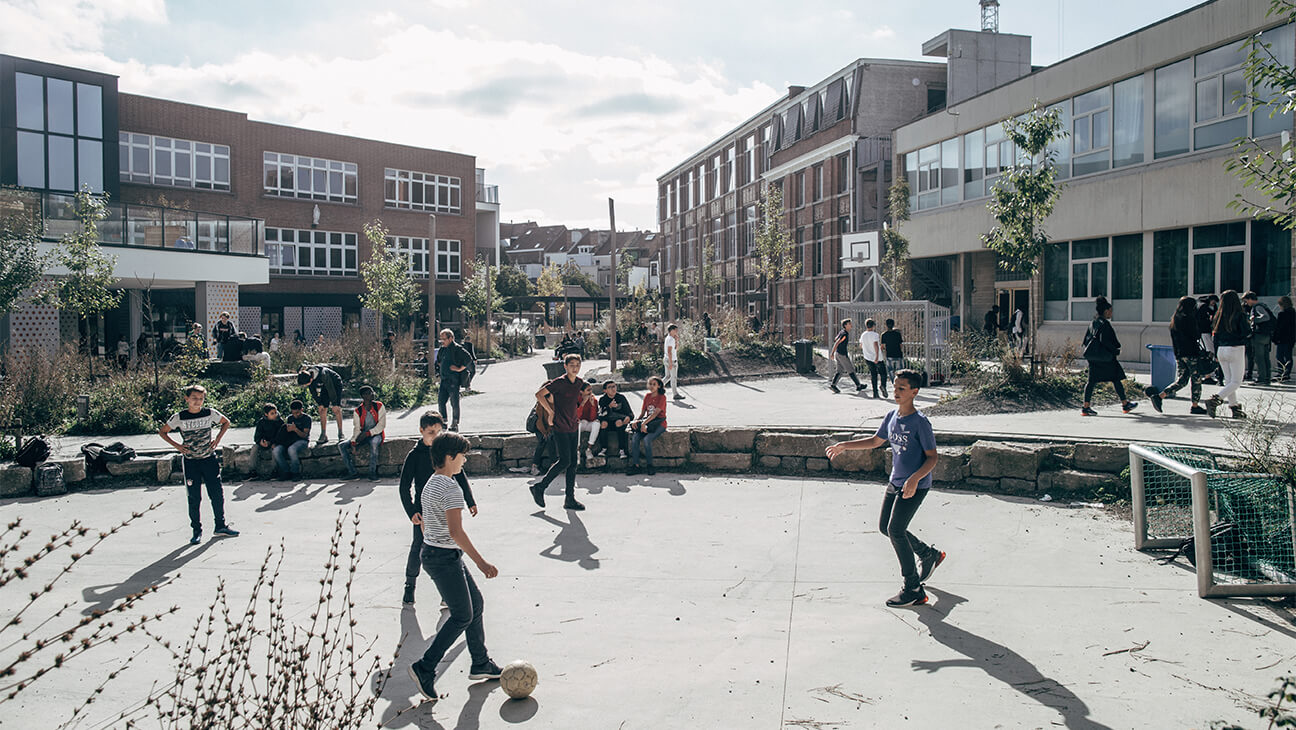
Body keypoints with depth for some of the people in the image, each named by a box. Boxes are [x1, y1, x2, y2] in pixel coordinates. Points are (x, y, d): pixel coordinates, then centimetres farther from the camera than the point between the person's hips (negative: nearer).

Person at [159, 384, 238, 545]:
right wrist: (177, 445, -4)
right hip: (190, 462, -1)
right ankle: (197, 531, 13)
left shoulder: (210, 413, -3)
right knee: (194, 497, 2)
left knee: (217, 494, 4)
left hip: (209, 459, 1)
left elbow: (226, 422, 14)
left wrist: (217, 439, 2)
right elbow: (162, 432, 7)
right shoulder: (179, 417, -6)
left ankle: (220, 526, 19)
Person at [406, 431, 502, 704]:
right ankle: (425, 668, 3)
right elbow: (456, 531, -27)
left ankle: (481, 664, 24)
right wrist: (481, 562, -26)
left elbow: (424, 523, 19)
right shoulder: (451, 488, -20)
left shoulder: (430, 484, 10)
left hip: (431, 551, 10)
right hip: (445, 558, -10)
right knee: (463, 616, -1)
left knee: (475, 603, 16)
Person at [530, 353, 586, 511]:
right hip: (560, 428, -7)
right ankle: (539, 487, 5)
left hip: (572, 427, 7)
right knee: (565, 461, -10)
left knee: (572, 463, 5)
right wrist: (551, 412, -12)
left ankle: (570, 499, 10)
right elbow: (539, 394, -15)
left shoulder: (579, 382, 7)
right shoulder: (559, 382, -13)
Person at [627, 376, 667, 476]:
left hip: (659, 424, -6)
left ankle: (649, 465, -17)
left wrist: (644, 423, -27)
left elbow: (656, 413, -18)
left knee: (646, 439, -31)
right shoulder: (647, 396, 13)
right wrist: (636, 420, -10)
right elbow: (642, 411, 10)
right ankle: (635, 465, -19)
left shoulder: (662, 397, -7)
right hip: (647, 422, 6)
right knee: (634, 438, -20)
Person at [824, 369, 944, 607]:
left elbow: (932, 457, -16)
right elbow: (875, 441, 19)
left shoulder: (920, 422, -19)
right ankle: (929, 555, 34)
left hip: (916, 486, -8)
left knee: (895, 529, -14)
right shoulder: (892, 417, 3)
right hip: (895, 481, 8)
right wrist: (844, 446, 15)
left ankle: (914, 590, -3)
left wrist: (915, 479, -31)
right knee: (885, 527, 13)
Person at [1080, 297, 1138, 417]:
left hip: (1093, 357, 8)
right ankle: (1125, 404, 18)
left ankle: (1086, 407, -3)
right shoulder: (1104, 324, -14)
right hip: (1105, 358, -8)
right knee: (1116, 379, 7)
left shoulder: (1093, 323, 11)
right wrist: (1116, 350, -10)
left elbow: (1086, 339, 15)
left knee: (1092, 380, 4)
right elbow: (1104, 341, -21)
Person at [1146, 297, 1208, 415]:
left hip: (1179, 354, 7)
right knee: (1196, 380, 6)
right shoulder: (1189, 319, -13)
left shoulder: (1174, 321, 10)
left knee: (1182, 380, 10)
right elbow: (1196, 336, -11)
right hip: (1191, 353, -7)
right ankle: (1195, 406, 12)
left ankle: (1159, 396, -5)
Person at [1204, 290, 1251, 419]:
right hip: (1236, 350, -5)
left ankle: (1235, 408, 13)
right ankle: (1214, 400, -20)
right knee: (1236, 382, -1)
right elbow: (1247, 333, -15)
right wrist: (1249, 324, 7)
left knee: (1228, 381, 12)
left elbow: (1216, 336, 8)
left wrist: (1216, 355, 16)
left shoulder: (1220, 316, 4)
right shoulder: (1240, 315, -10)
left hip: (1221, 350, 5)